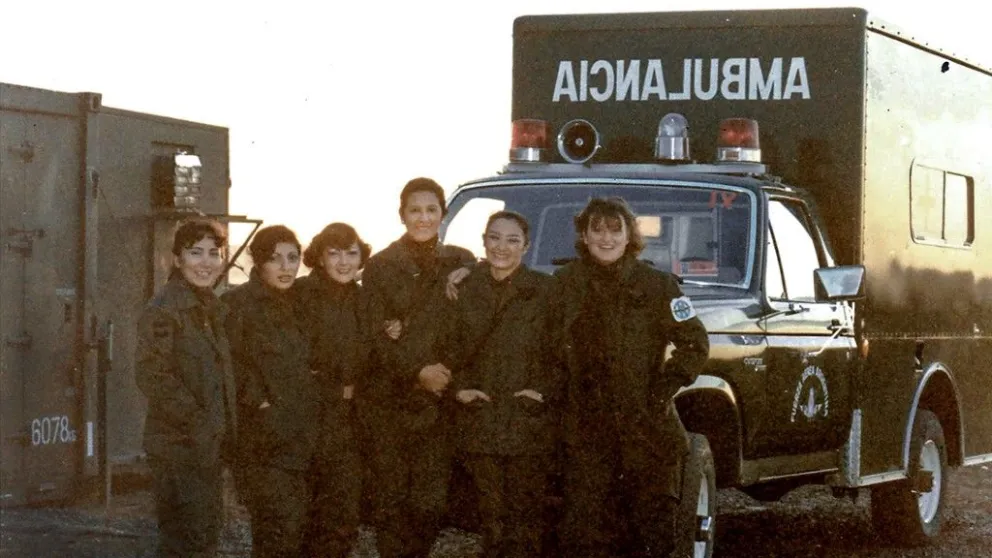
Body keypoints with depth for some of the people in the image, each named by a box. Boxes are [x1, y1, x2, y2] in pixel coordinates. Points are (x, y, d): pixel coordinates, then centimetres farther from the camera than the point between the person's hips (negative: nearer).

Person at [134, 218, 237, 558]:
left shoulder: (211, 308, 15)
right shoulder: (163, 309, -13)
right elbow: (151, 374, -21)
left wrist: (225, 433, 11)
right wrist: (196, 421, -21)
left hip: (210, 447, 9)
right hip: (178, 445, -9)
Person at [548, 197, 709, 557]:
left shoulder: (657, 285, 0)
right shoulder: (565, 284, 8)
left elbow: (694, 344, 2)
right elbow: (553, 349, 16)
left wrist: (665, 389, -7)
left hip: (649, 429, -1)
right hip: (586, 432, 1)